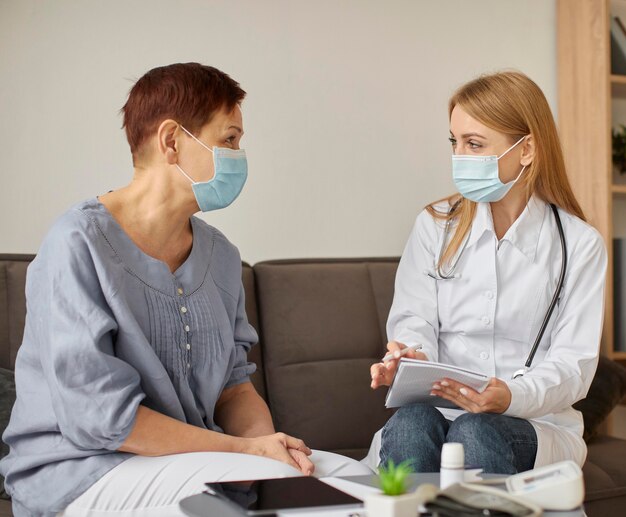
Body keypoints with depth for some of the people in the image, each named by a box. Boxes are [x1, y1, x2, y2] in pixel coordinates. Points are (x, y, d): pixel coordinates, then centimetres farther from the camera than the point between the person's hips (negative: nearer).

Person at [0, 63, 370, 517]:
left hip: (189, 457, 7)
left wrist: (269, 440, -11)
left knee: (351, 476, -10)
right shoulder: (80, 245, -16)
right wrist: (247, 450, -18)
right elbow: (100, 416, -20)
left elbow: (233, 382, 12)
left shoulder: (220, 255, 8)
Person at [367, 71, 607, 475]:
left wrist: (513, 397, -26)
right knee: (410, 423, -33)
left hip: (536, 423, -1)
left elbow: (574, 365, -5)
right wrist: (409, 358, -23)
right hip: (439, 409, 1)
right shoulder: (435, 226, 9)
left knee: (475, 433, -35)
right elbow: (414, 323, 2)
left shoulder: (580, 245, 2)